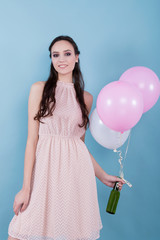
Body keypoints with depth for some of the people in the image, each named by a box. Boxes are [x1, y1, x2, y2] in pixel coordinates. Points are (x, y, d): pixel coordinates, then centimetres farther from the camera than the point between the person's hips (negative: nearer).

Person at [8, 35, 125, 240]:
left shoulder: (86, 98, 11)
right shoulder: (39, 89, 4)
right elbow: (32, 139, -2)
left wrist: (103, 176, 14)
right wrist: (26, 187, -7)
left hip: (76, 171, 2)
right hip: (46, 169, -2)